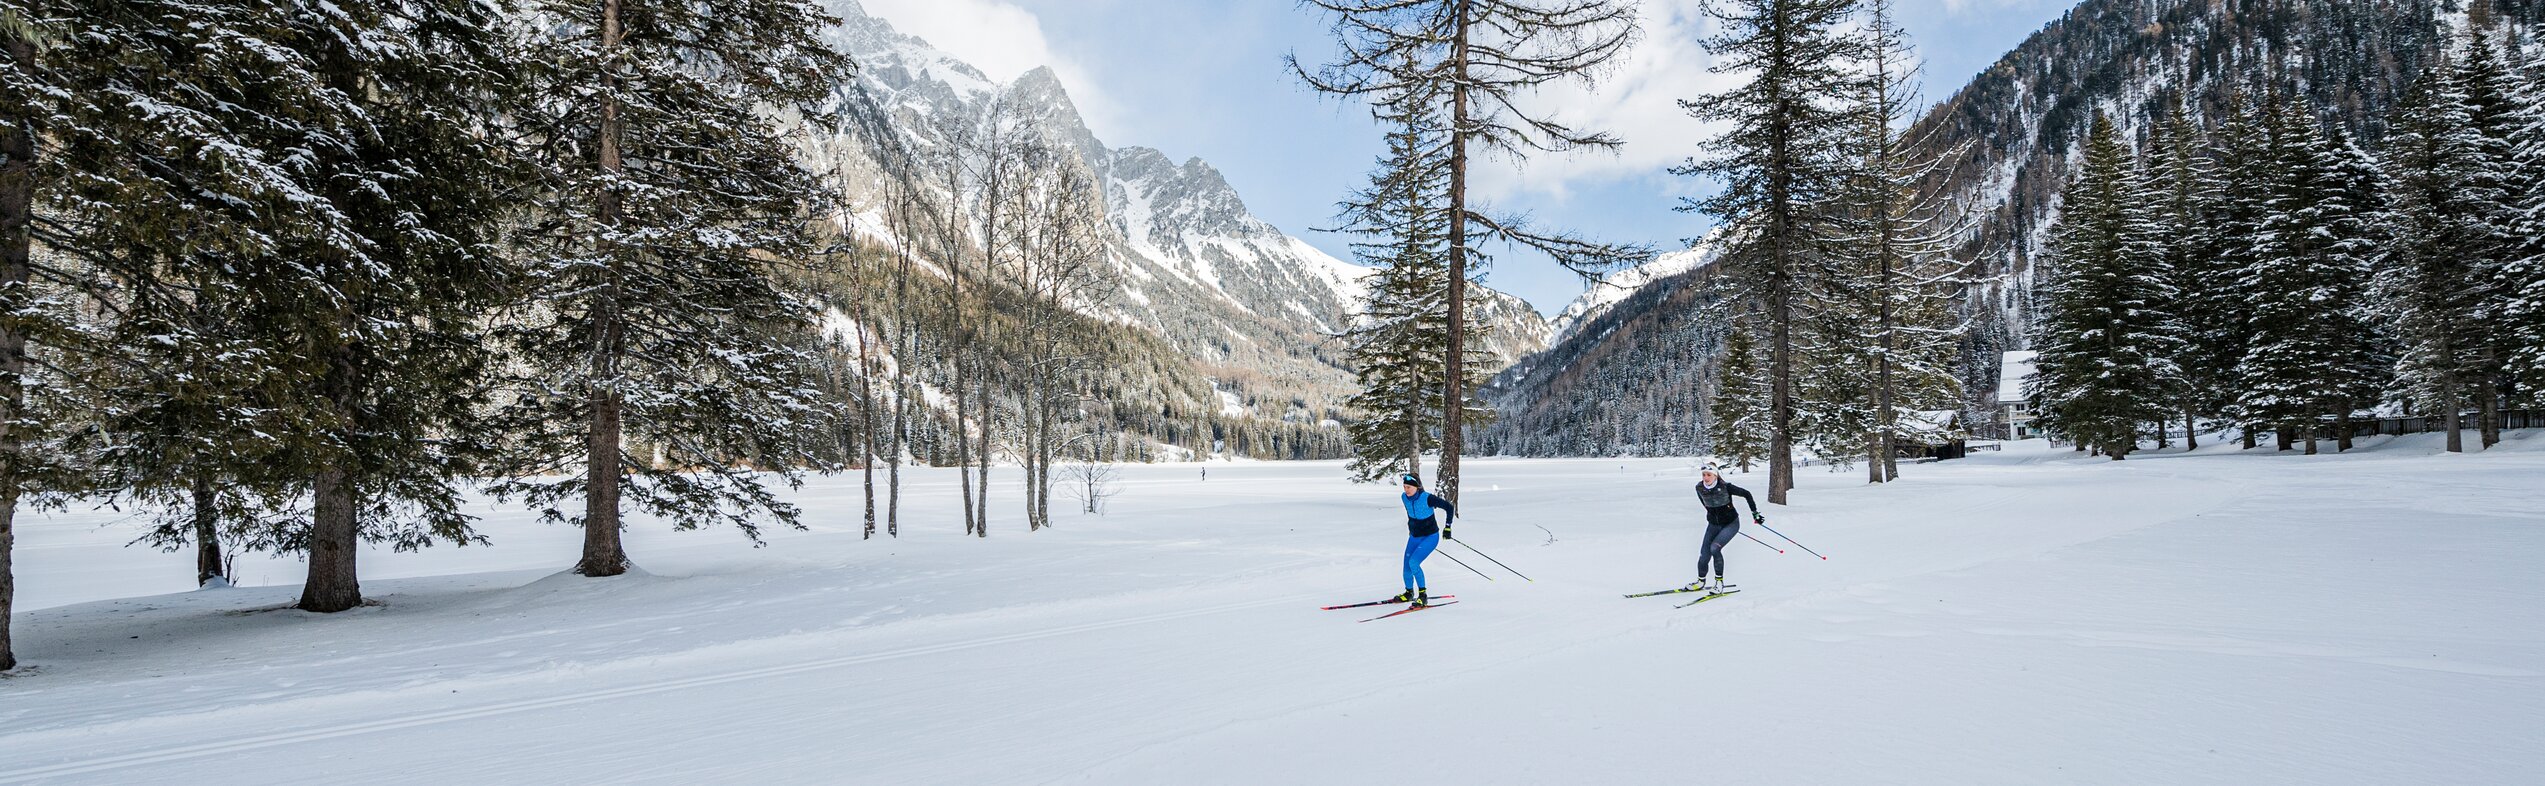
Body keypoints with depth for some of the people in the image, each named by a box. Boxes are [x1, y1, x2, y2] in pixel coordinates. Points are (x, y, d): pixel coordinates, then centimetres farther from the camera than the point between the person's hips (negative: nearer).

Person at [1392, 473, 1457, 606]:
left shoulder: (1427, 498, -25)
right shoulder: (1405, 498, -7)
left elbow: (1449, 507, -15)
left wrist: (1447, 527, -14)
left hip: (1430, 537, -6)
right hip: (1414, 537, 6)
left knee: (1413, 563, -22)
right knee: (1407, 566, 5)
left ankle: (1423, 595, -8)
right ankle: (1409, 593, 31)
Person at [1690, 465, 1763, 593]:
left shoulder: (1725, 487, -23)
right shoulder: (1699, 488, -10)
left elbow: (1746, 494, -10)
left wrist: (1755, 513, -9)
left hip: (1731, 523, -4)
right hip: (1713, 524, 4)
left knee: (1714, 547, -23)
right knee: (1704, 554, -2)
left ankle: (1719, 581, -6)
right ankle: (1701, 581, 21)